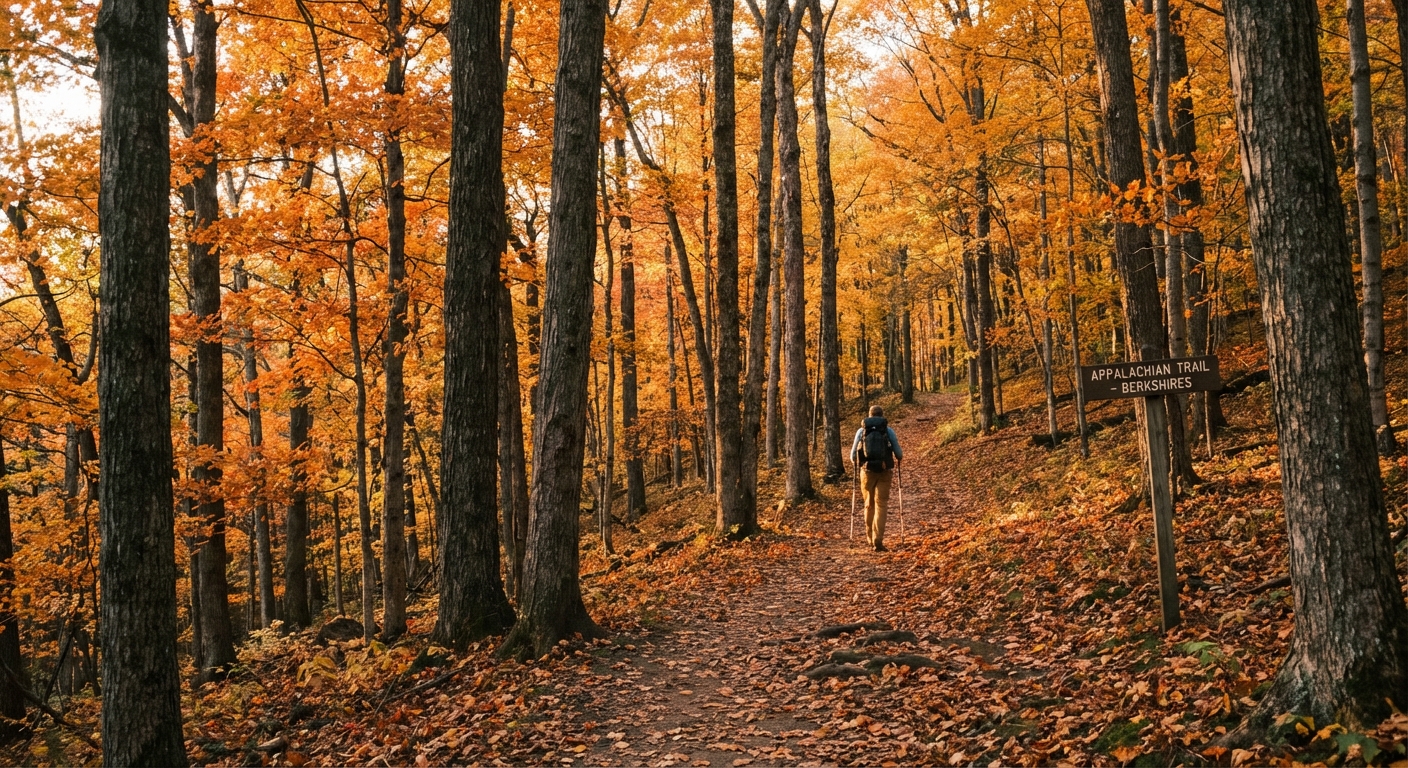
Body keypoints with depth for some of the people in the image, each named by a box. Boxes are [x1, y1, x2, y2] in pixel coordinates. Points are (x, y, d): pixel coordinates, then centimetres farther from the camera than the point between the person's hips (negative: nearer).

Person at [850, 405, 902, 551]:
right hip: (884, 473, -1)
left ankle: (870, 537, 25)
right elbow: (899, 454, 1)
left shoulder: (861, 431, 4)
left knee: (869, 505, 17)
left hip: (867, 472, 1)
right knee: (881, 505, 0)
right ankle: (878, 539, -11)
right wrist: (898, 460, 25)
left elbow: (853, 454, 7)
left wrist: (854, 463, 29)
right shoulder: (889, 431, 2)